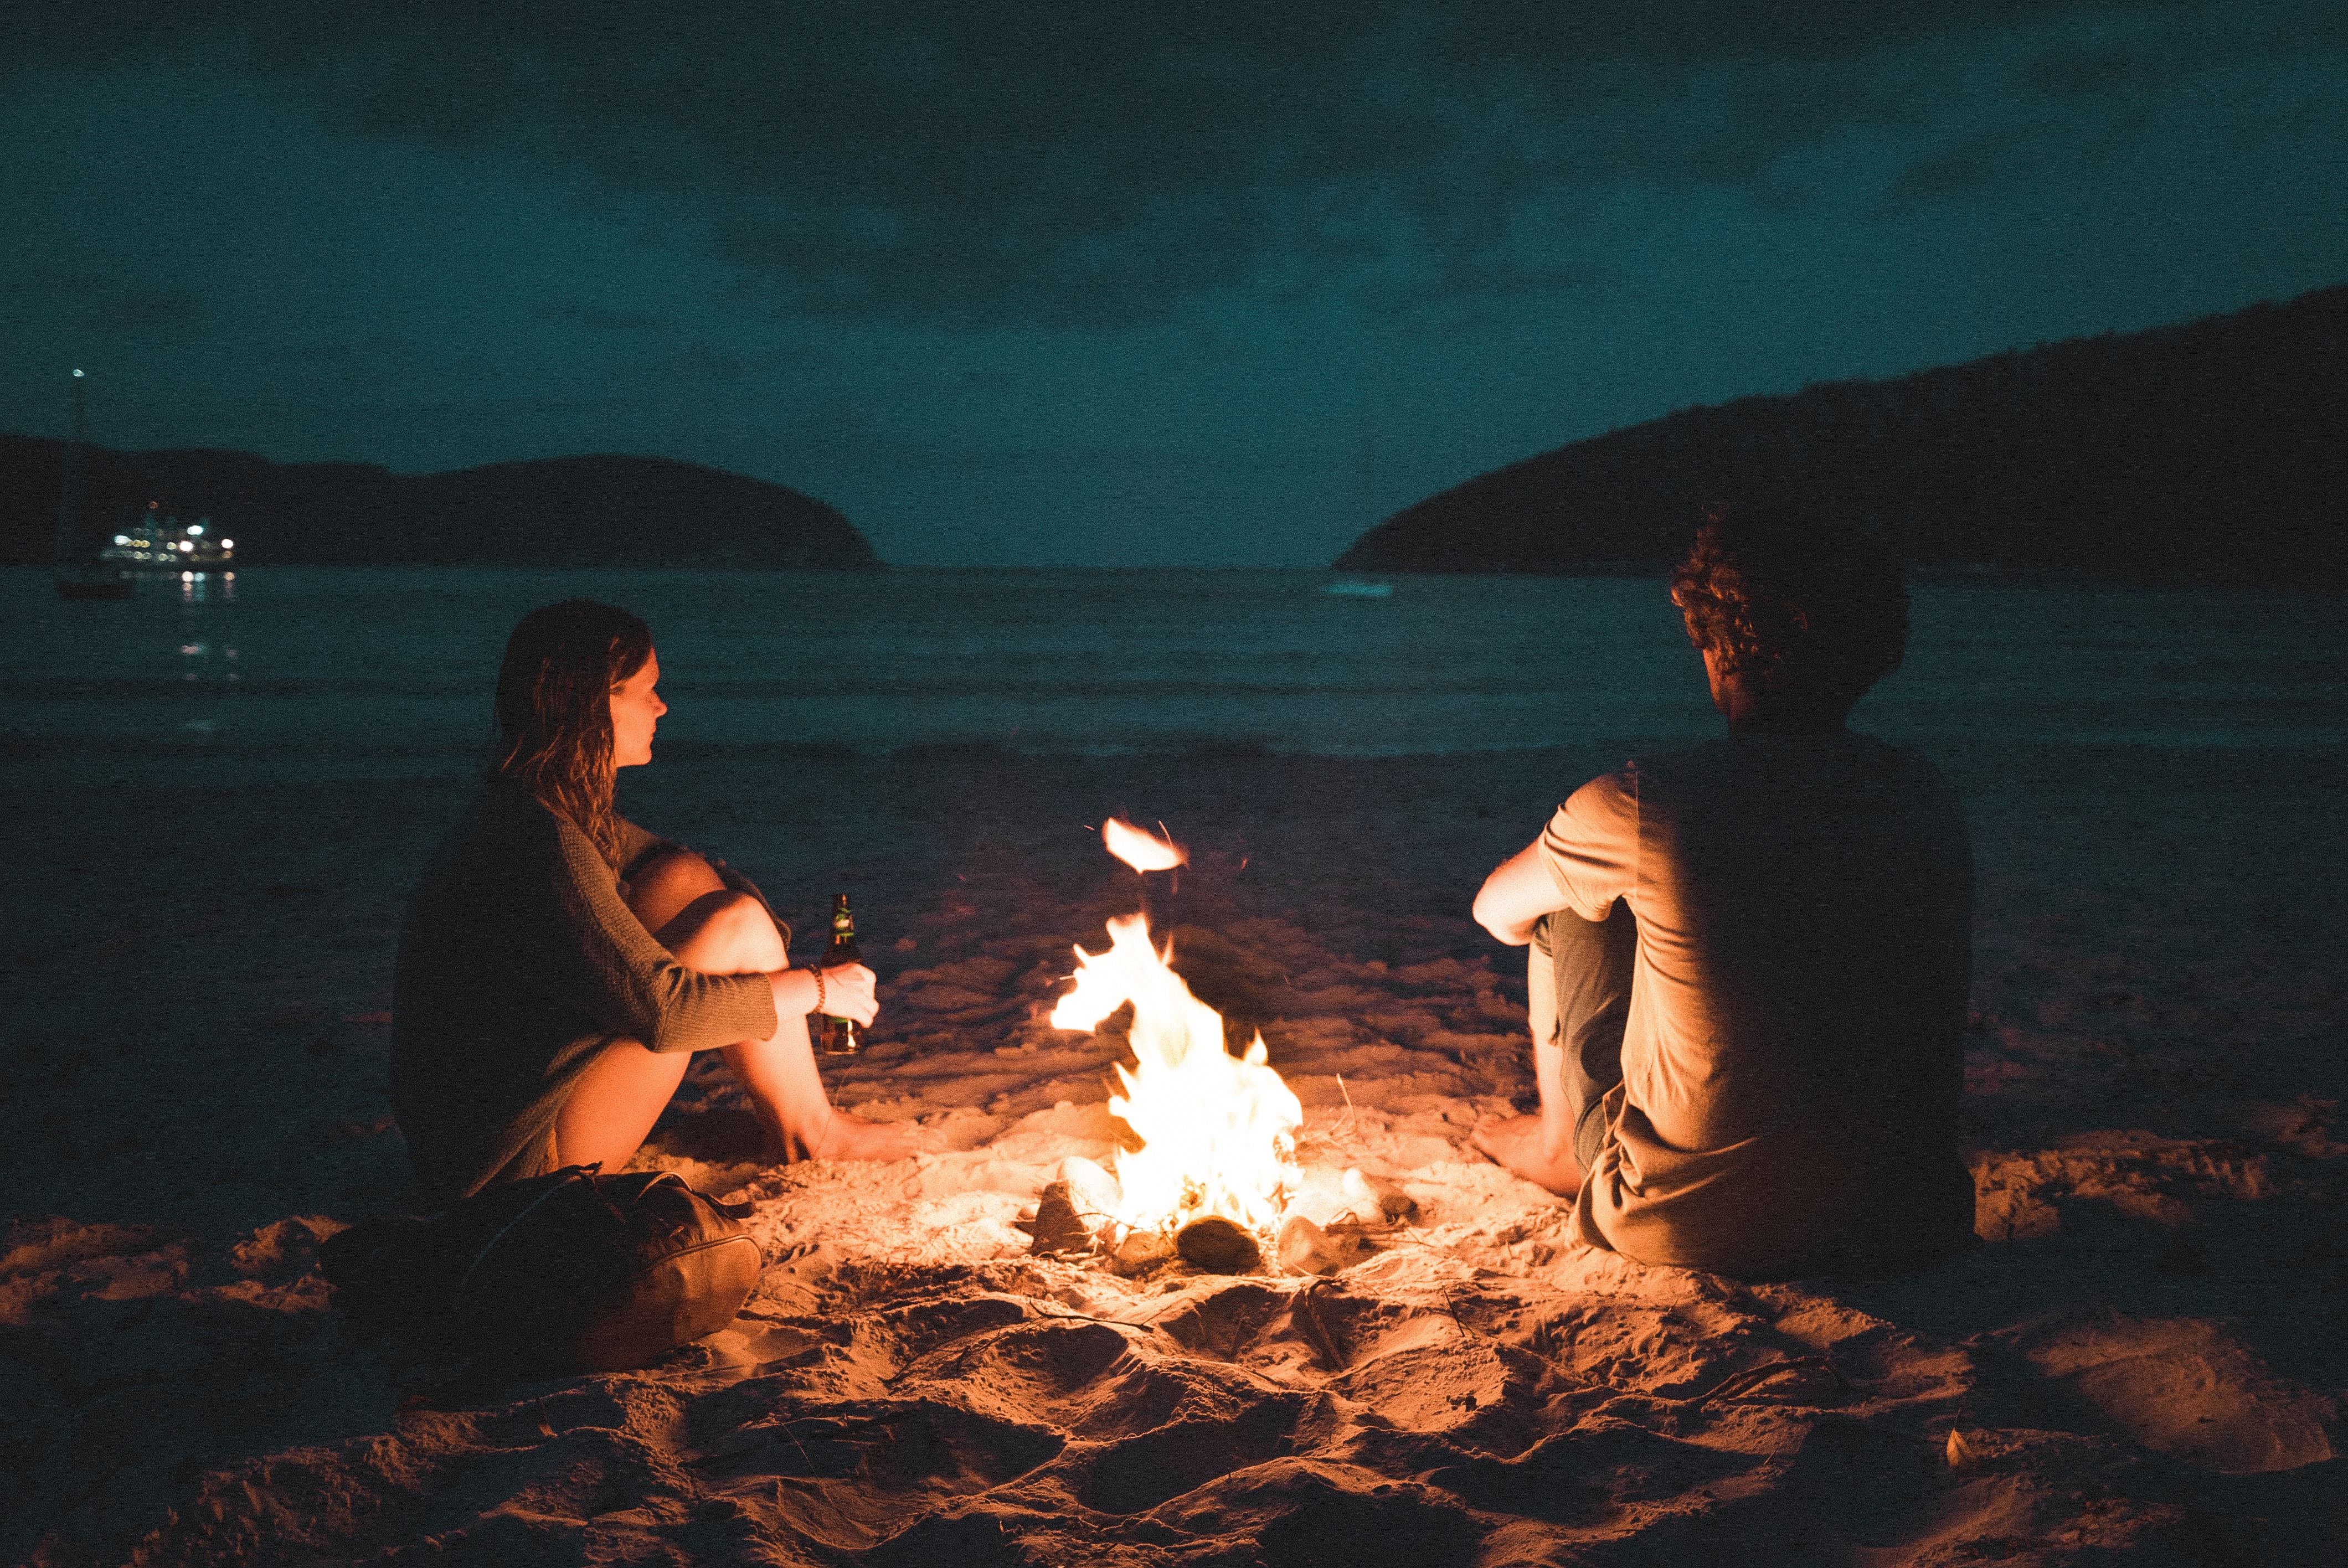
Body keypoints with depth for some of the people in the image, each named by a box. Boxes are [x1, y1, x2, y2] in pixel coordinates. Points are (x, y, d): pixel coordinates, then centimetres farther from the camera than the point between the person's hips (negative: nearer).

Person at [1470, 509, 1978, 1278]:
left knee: (1570, 913, 14)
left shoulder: (1642, 804, -17)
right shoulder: (1928, 796, -4)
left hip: (1689, 1228, -4)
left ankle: (1559, 1141, 38)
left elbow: (1496, 911, 4)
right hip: (1906, 1227, 4)